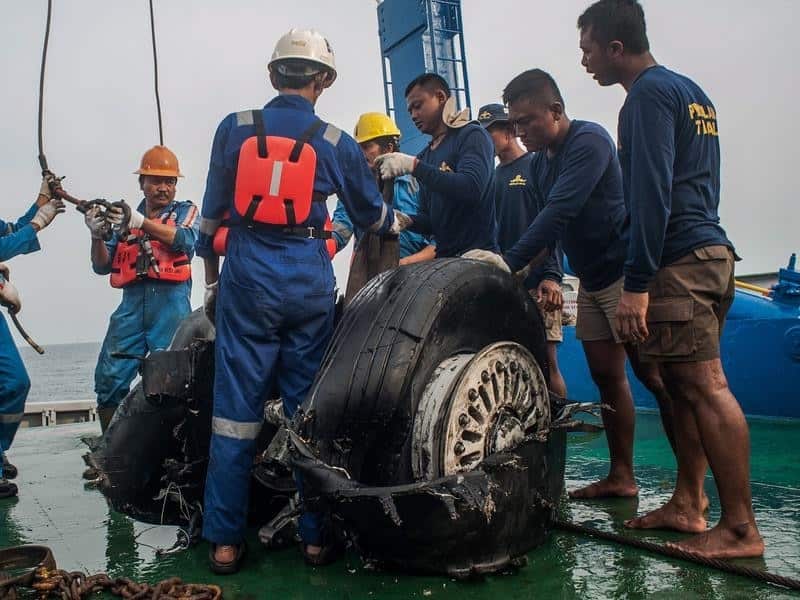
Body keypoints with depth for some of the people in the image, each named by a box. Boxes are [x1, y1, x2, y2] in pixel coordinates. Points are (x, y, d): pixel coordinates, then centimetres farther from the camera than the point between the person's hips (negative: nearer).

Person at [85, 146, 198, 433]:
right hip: (132, 304, 3)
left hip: (170, 304, -3)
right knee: (109, 378, -2)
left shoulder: (185, 210, 13)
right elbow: (103, 267, 16)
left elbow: (185, 240, -10)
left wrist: (141, 222, -20)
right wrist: (97, 234, -3)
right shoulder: (124, 215, 20)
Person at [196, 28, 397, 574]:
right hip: (309, 284, 0)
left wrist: (211, 280, 18)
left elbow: (213, 212, 7)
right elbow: (373, 217, 15)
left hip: (247, 280, 0)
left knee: (236, 408, 5)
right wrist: (404, 222, 38)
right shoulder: (337, 144, 4)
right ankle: (317, 536, 16)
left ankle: (225, 541, 12)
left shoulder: (235, 128, 4)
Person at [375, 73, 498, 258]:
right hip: (443, 258, 6)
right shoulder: (424, 156, 16)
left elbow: (472, 188, -21)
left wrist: (414, 165, -20)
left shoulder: (471, 136, -3)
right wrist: (406, 221, -4)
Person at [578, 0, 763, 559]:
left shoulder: (649, 93, -7)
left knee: (706, 387, -9)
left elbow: (651, 192, -17)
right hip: (713, 251, 10)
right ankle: (687, 506, 18)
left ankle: (741, 528, -3)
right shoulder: (692, 92, 24)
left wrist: (637, 283, -18)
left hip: (679, 261, -10)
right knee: (686, 388, 11)